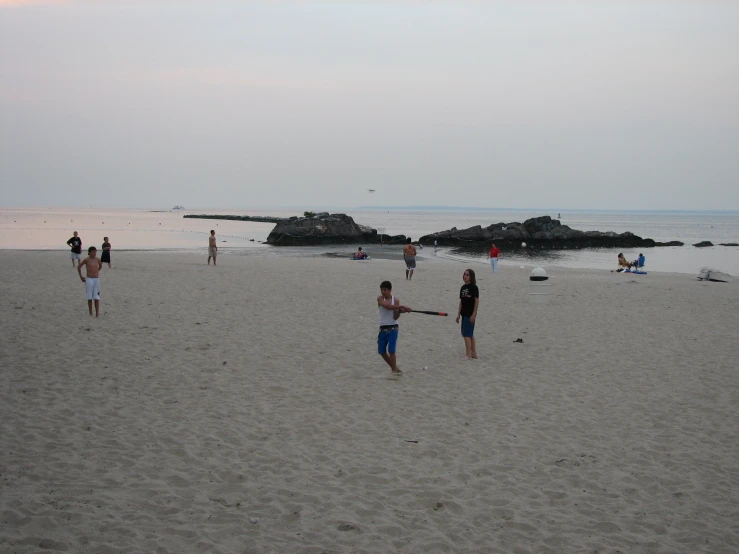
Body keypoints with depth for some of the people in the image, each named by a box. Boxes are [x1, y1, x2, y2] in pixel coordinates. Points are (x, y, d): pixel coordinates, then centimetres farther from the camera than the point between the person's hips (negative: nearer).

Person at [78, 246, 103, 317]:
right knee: (89, 297, 2)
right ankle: (90, 313, 9)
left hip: (96, 279, 2)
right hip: (89, 279, -2)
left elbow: (100, 266, 24)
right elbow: (79, 267, 7)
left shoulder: (97, 259, 2)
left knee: (97, 298, -1)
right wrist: (81, 277, 7)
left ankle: (97, 313, 0)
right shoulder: (86, 260, -5)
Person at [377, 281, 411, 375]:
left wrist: (399, 311, -29)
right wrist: (402, 306, -31)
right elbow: (387, 306, -25)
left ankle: (394, 370, -3)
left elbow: (395, 317, -9)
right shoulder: (380, 298, -4)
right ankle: (393, 367, 24)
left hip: (393, 328, -3)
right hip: (383, 328, 3)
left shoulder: (396, 300, -4)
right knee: (382, 351, 7)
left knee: (391, 350, -12)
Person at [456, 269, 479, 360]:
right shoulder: (463, 287, 11)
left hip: (470, 314, -8)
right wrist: (458, 314, 13)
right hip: (464, 314, 8)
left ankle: (468, 355, -7)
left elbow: (477, 301, -13)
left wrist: (474, 314, -16)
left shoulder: (474, 287, -11)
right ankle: (474, 353, 21)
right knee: (470, 334, 13)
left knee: (466, 334, -10)